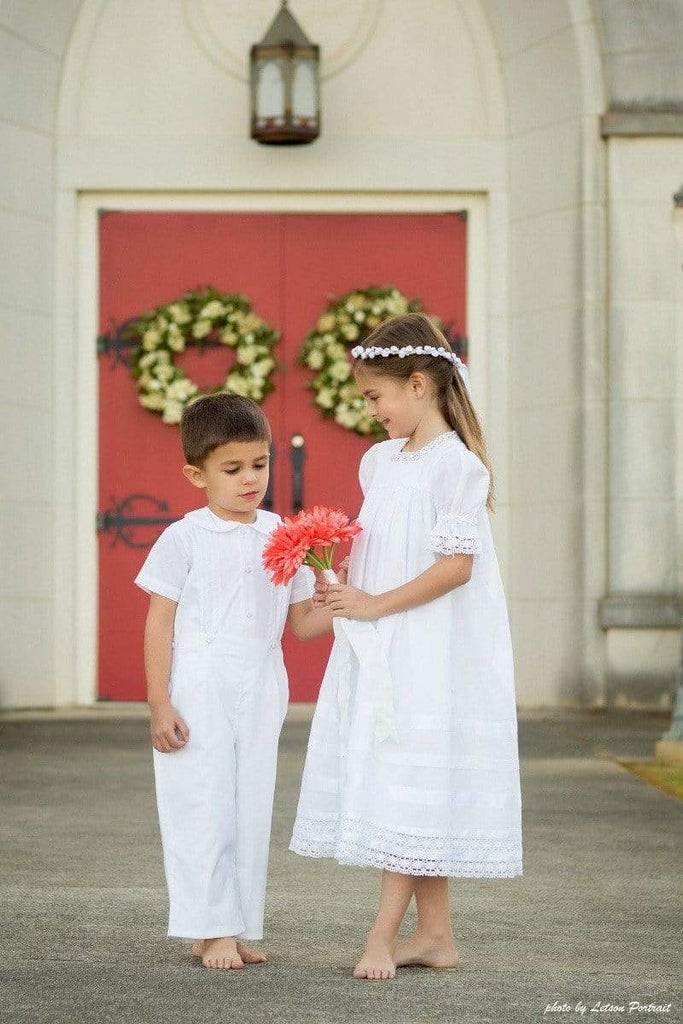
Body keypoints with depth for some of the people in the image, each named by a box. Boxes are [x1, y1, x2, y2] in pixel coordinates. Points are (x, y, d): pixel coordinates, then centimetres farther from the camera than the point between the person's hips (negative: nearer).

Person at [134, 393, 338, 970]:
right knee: (204, 808, -2)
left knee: (252, 809, 7)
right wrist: (159, 704, -10)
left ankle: (238, 928, 16)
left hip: (260, 696, 4)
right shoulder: (185, 539, -5)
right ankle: (211, 929, 6)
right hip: (199, 698, -4)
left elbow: (301, 621, 10)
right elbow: (159, 622, -5)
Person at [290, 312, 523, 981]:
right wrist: (341, 576, 2)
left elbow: (457, 564, -19)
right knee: (418, 793, 10)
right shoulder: (379, 461, 12)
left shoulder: (455, 464, -13)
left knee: (413, 781, -7)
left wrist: (375, 604, -17)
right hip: (379, 647, 8)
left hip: (432, 650, -8)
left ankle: (382, 936, -6)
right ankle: (434, 935, 17)